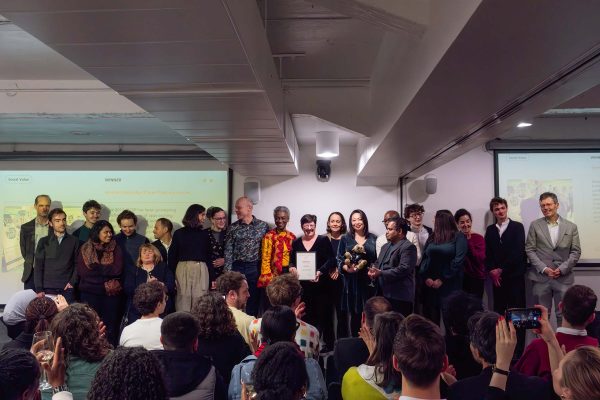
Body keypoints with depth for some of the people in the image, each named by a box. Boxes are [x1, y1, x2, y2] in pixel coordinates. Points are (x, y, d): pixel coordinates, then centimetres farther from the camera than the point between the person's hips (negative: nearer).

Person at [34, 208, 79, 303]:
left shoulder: (74, 241, 7)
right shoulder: (44, 241, 7)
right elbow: (38, 267, 4)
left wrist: (72, 282, -6)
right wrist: (39, 289, -4)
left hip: (67, 289, 0)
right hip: (48, 288, 0)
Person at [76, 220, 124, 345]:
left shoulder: (115, 249, 5)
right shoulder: (86, 249, 5)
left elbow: (118, 270, -7)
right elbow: (82, 271, -6)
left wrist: (95, 267, -7)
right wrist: (106, 270, -9)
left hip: (111, 293, 0)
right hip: (90, 292, 0)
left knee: (111, 327, 3)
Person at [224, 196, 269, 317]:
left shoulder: (263, 225, 2)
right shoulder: (232, 228, 5)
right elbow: (228, 251, 3)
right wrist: (228, 272, -5)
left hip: (255, 268, -1)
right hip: (237, 267, 1)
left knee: (254, 302, 5)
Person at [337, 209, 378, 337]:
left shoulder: (373, 238, 9)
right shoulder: (345, 239, 6)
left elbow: (377, 259, 10)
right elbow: (339, 260, 4)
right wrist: (347, 268, -15)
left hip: (369, 281, 1)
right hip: (352, 281, 0)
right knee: (355, 314, 3)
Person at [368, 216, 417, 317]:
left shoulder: (408, 247, -10)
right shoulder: (386, 246, 20)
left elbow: (404, 269, -20)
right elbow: (378, 263, 22)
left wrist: (381, 273, -21)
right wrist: (373, 271, -2)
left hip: (399, 297, -8)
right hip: (384, 294, 8)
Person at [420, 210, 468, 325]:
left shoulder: (459, 237, -2)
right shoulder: (432, 237, 13)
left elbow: (458, 260, -11)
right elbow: (424, 258, 8)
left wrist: (442, 279, -12)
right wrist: (426, 277, -7)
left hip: (450, 285, -4)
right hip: (430, 284, 5)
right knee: (430, 316, 5)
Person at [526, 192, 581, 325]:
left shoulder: (571, 227, 7)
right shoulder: (535, 225, 5)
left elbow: (576, 251, 3)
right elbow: (529, 250, 1)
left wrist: (562, 269, -9)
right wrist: (544, 268, -10)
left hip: (564, 278, 0)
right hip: (541, 277, 0)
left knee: (563, 315, 4)